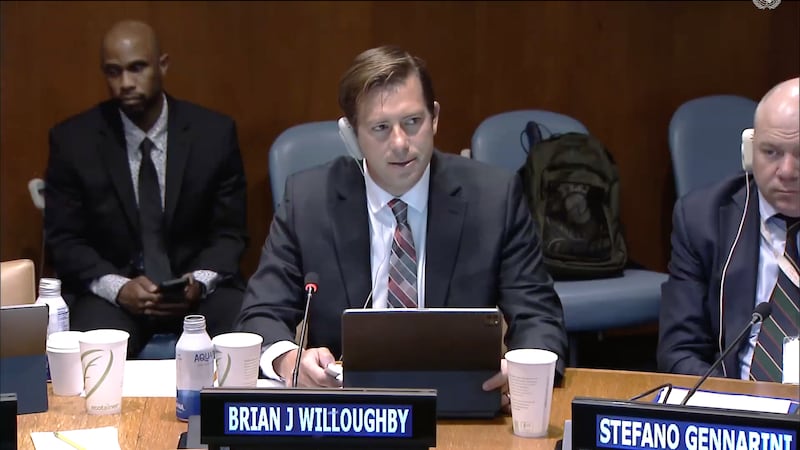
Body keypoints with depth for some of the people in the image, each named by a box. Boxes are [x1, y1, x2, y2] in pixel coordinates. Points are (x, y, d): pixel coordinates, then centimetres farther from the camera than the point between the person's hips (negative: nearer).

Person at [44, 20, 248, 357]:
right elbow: (63, 239, 0)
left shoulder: (214, 132, -1)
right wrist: (118, 287, -17)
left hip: (198, 287, 1)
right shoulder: (73, 140, -3)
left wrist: (200, 282, -17)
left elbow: (230, 232, 3)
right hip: (110, 292, -1)